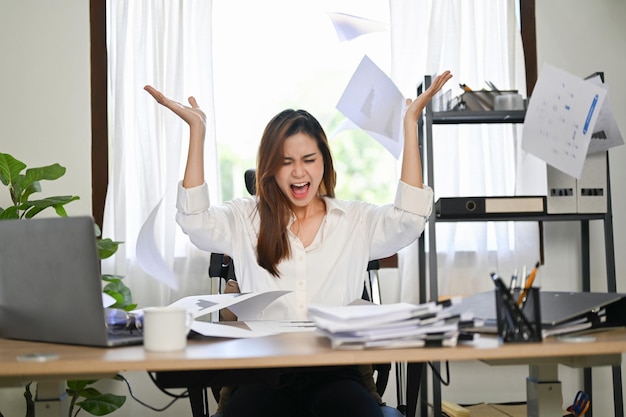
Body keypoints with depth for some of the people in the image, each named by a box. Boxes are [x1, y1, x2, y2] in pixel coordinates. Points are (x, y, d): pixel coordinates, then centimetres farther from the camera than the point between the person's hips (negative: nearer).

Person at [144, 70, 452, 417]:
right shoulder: (246, 218, 12)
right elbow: (196, 221, -4)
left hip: (335, 371, 1)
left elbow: (408, 220, -3)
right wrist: (196, 129, -6)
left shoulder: (357, 219, 13)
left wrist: (410, 125, -5)